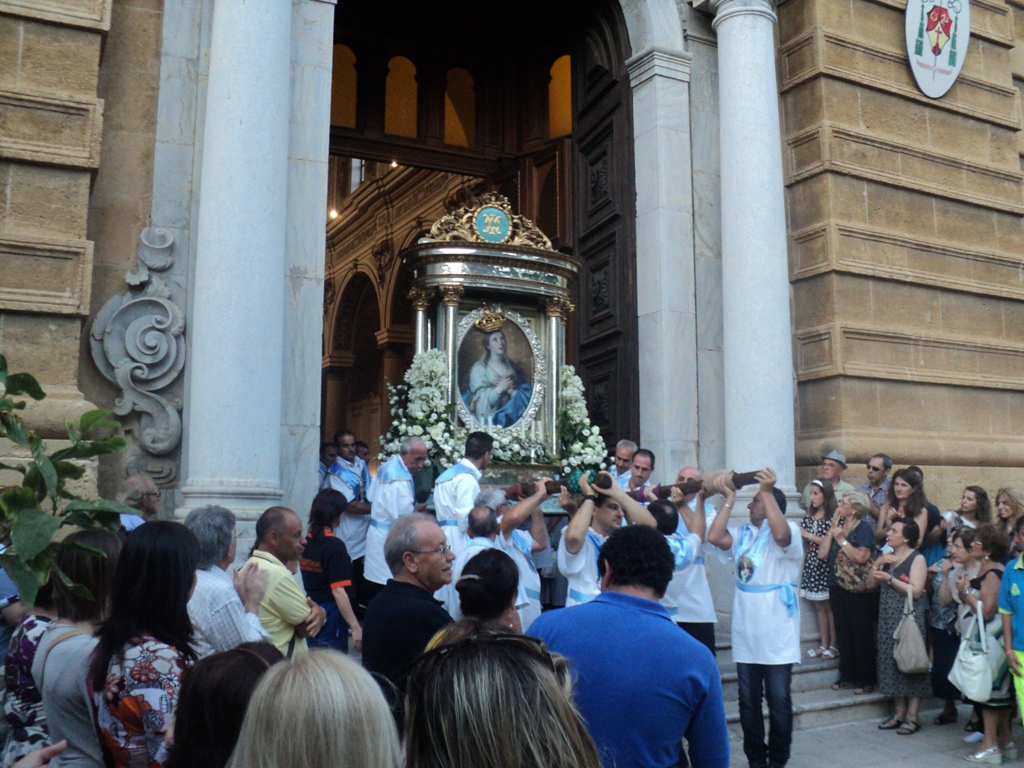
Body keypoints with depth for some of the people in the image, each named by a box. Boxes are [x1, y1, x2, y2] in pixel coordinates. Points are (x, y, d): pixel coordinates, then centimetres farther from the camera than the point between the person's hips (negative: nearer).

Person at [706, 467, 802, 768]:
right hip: (746, 635, 6)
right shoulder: (743, 533, 11)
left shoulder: (788, 530, -6)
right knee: (748, 701, 12)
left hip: (777, 636, -6)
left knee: (779, 701, 3)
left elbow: (781, 535, -30)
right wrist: (729, 500, -1)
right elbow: (714, 537, -5)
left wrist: (767, 491, -29)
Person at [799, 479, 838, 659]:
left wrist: (808, 535, -14)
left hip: (826, 564, -6)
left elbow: (830, 542, -14)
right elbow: (803, 540, 11)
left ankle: (833, 645, 9)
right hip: (812, 563, 6)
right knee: (819, 606, 10)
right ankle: (824, 645, 16)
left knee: (829, 605, 0)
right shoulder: (809, 516, 11)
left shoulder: (833, 516, -7)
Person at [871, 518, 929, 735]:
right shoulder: (888, 555, 14)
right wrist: (878, 562, -3)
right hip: (888, 618, 7)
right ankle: (899, 713, 18)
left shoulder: (917, 559, -7)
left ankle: (913, 716, 4)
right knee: (892, 663, 9)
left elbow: (916, 591, -17)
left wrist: (890, 579, -18)